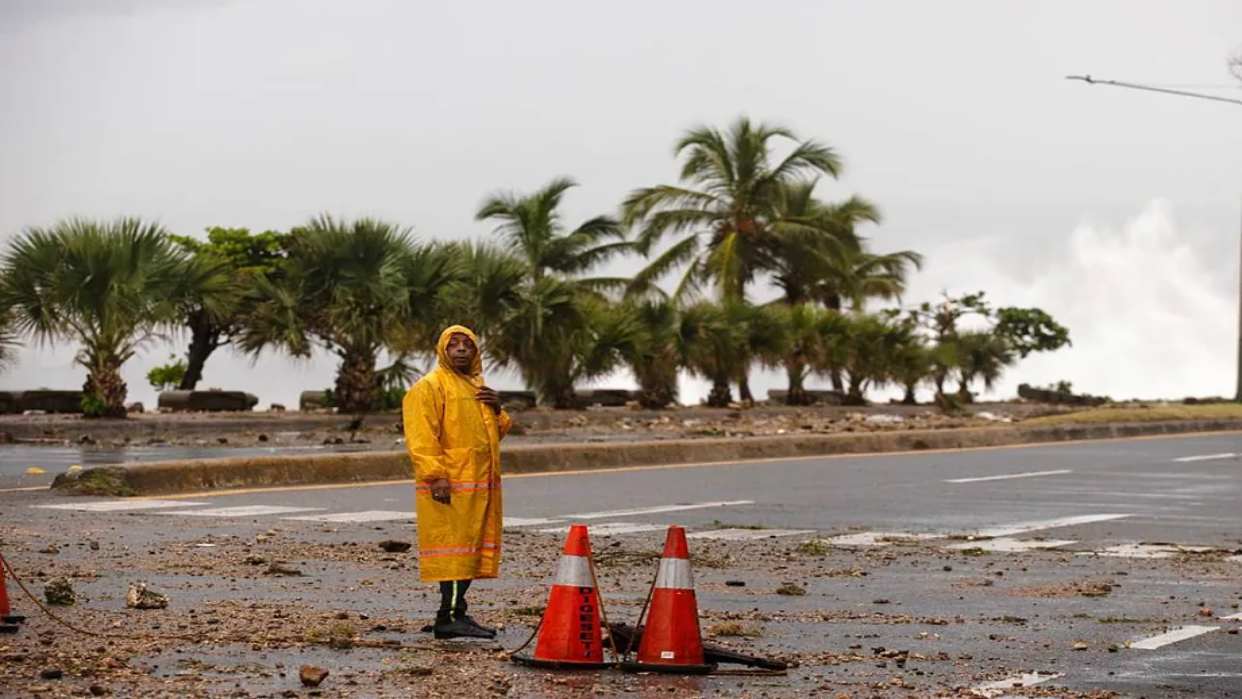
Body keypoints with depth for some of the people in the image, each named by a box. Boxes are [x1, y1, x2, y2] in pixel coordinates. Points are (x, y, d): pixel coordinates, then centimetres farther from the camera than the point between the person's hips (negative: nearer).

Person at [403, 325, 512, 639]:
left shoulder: (476, 387, 23)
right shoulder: (429, 387, -5)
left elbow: (496, 433, 30)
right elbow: (421, 437, -15)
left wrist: (497, 411, 8)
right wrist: (435, 476, -23)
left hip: (480, 484, 9)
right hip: (449, 487, -9)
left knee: (471, 550, 9)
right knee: (453, 546, -12)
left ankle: (456, 612, 14)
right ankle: (449, 617, -13)